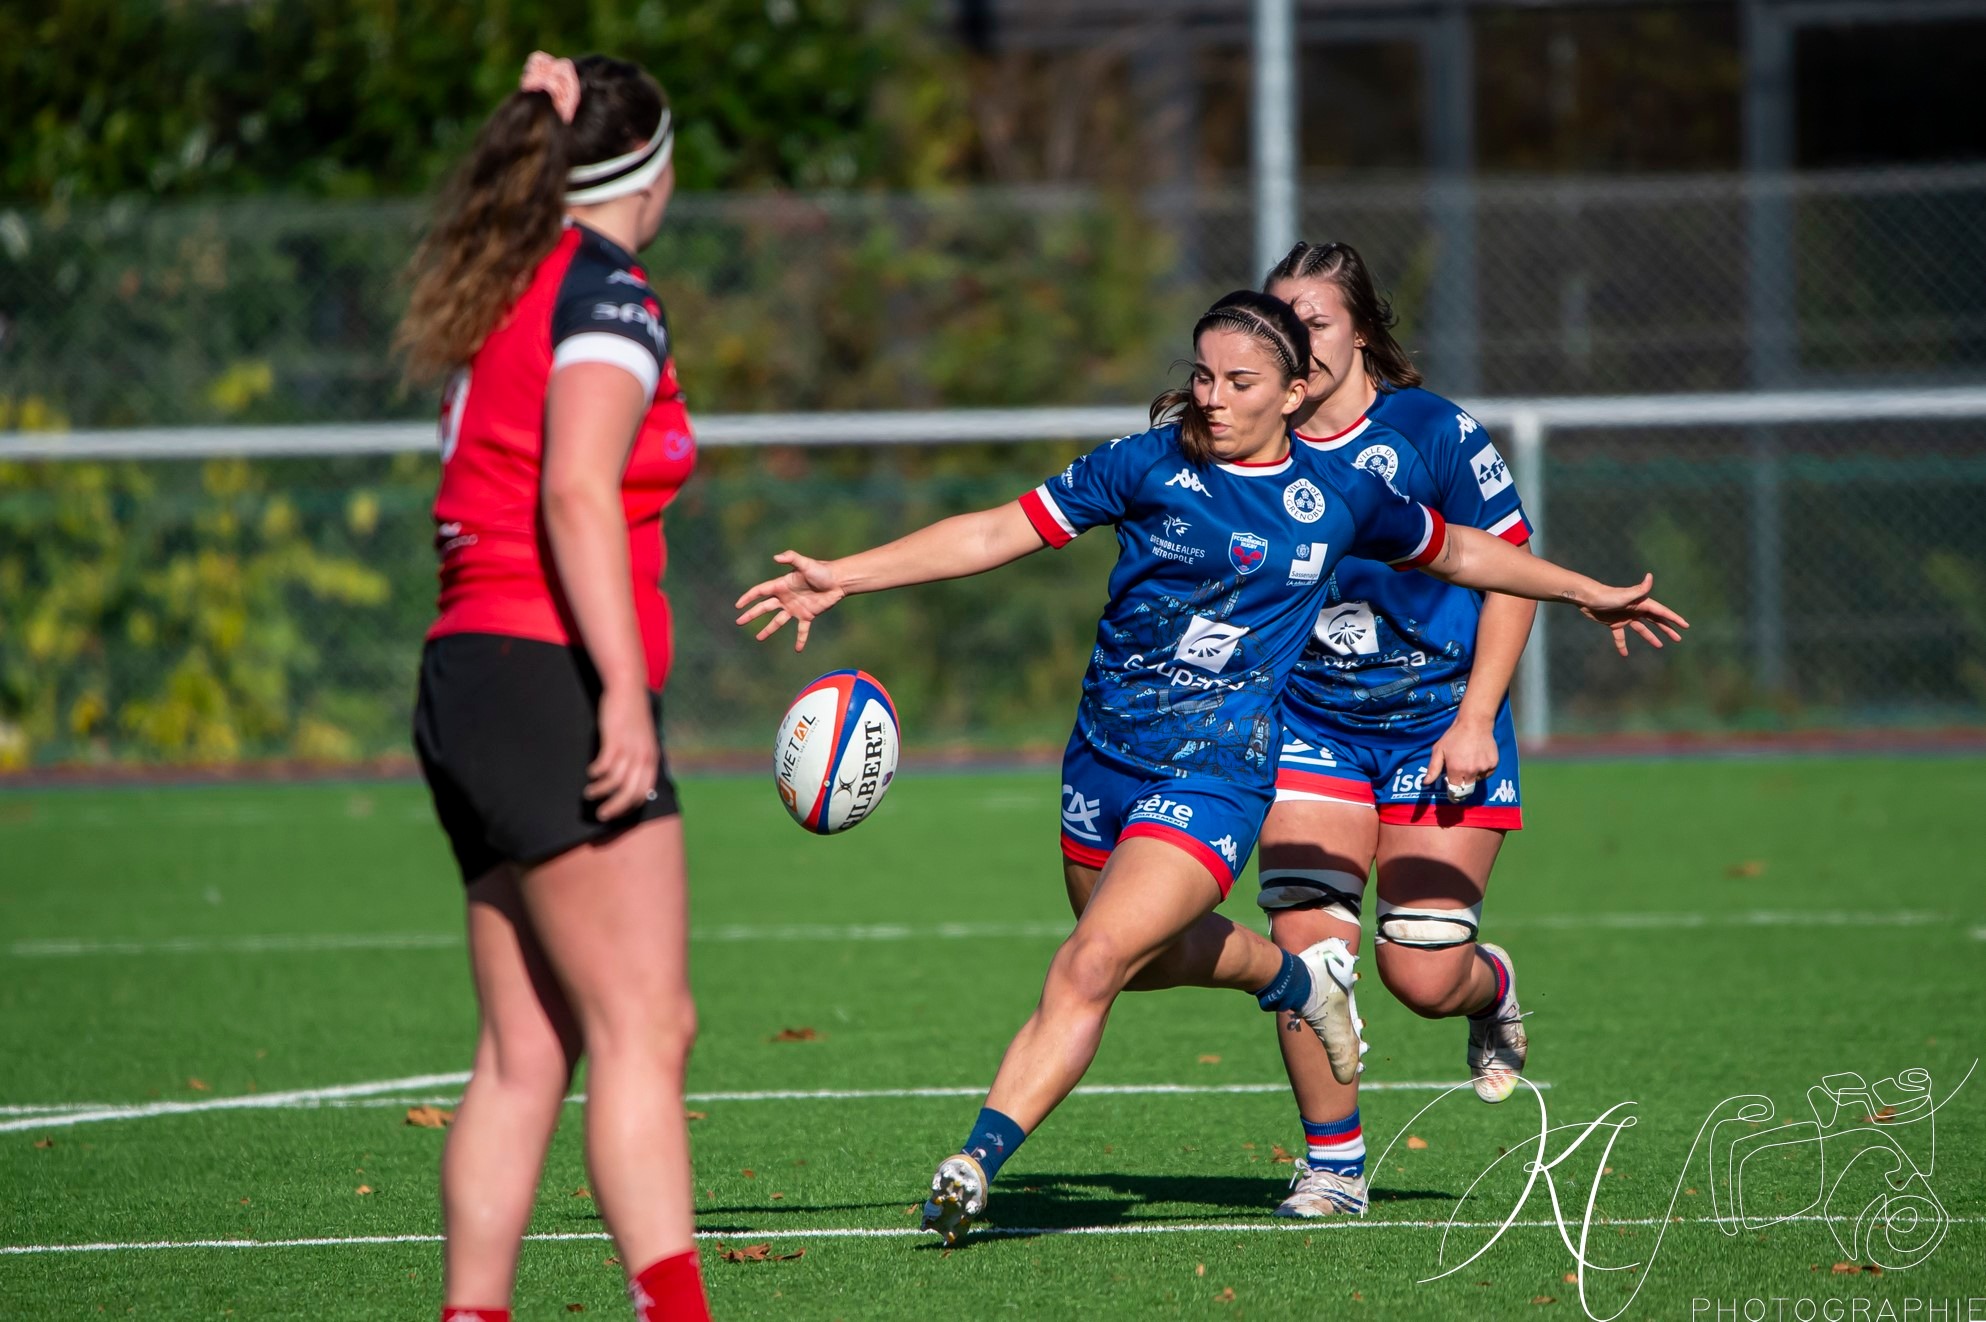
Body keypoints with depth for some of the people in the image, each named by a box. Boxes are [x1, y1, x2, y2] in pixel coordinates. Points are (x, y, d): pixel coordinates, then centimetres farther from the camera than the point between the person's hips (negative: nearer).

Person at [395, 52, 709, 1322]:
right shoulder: (610, 297, -8)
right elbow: (576, 493, -19)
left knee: (527, 1051, 6)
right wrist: (624, 689, -22)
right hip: (551, 679, -9)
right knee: (645, 1028, -13)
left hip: (470, 681, 9)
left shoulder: (504, 295, 17)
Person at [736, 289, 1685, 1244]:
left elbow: (1457, 553, 20)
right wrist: (841, 577, -14)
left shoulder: (1337, 497, 1)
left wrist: (1590, 594, 26)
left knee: (1092, 964, -18)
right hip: (1104, 757, 3)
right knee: (1146, 954, 19)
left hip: (1213, 775, -3)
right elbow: (999, 532, -6)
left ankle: (974, 1166, -18)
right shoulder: (1150, 465, -3)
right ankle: (1295, 976, 49)